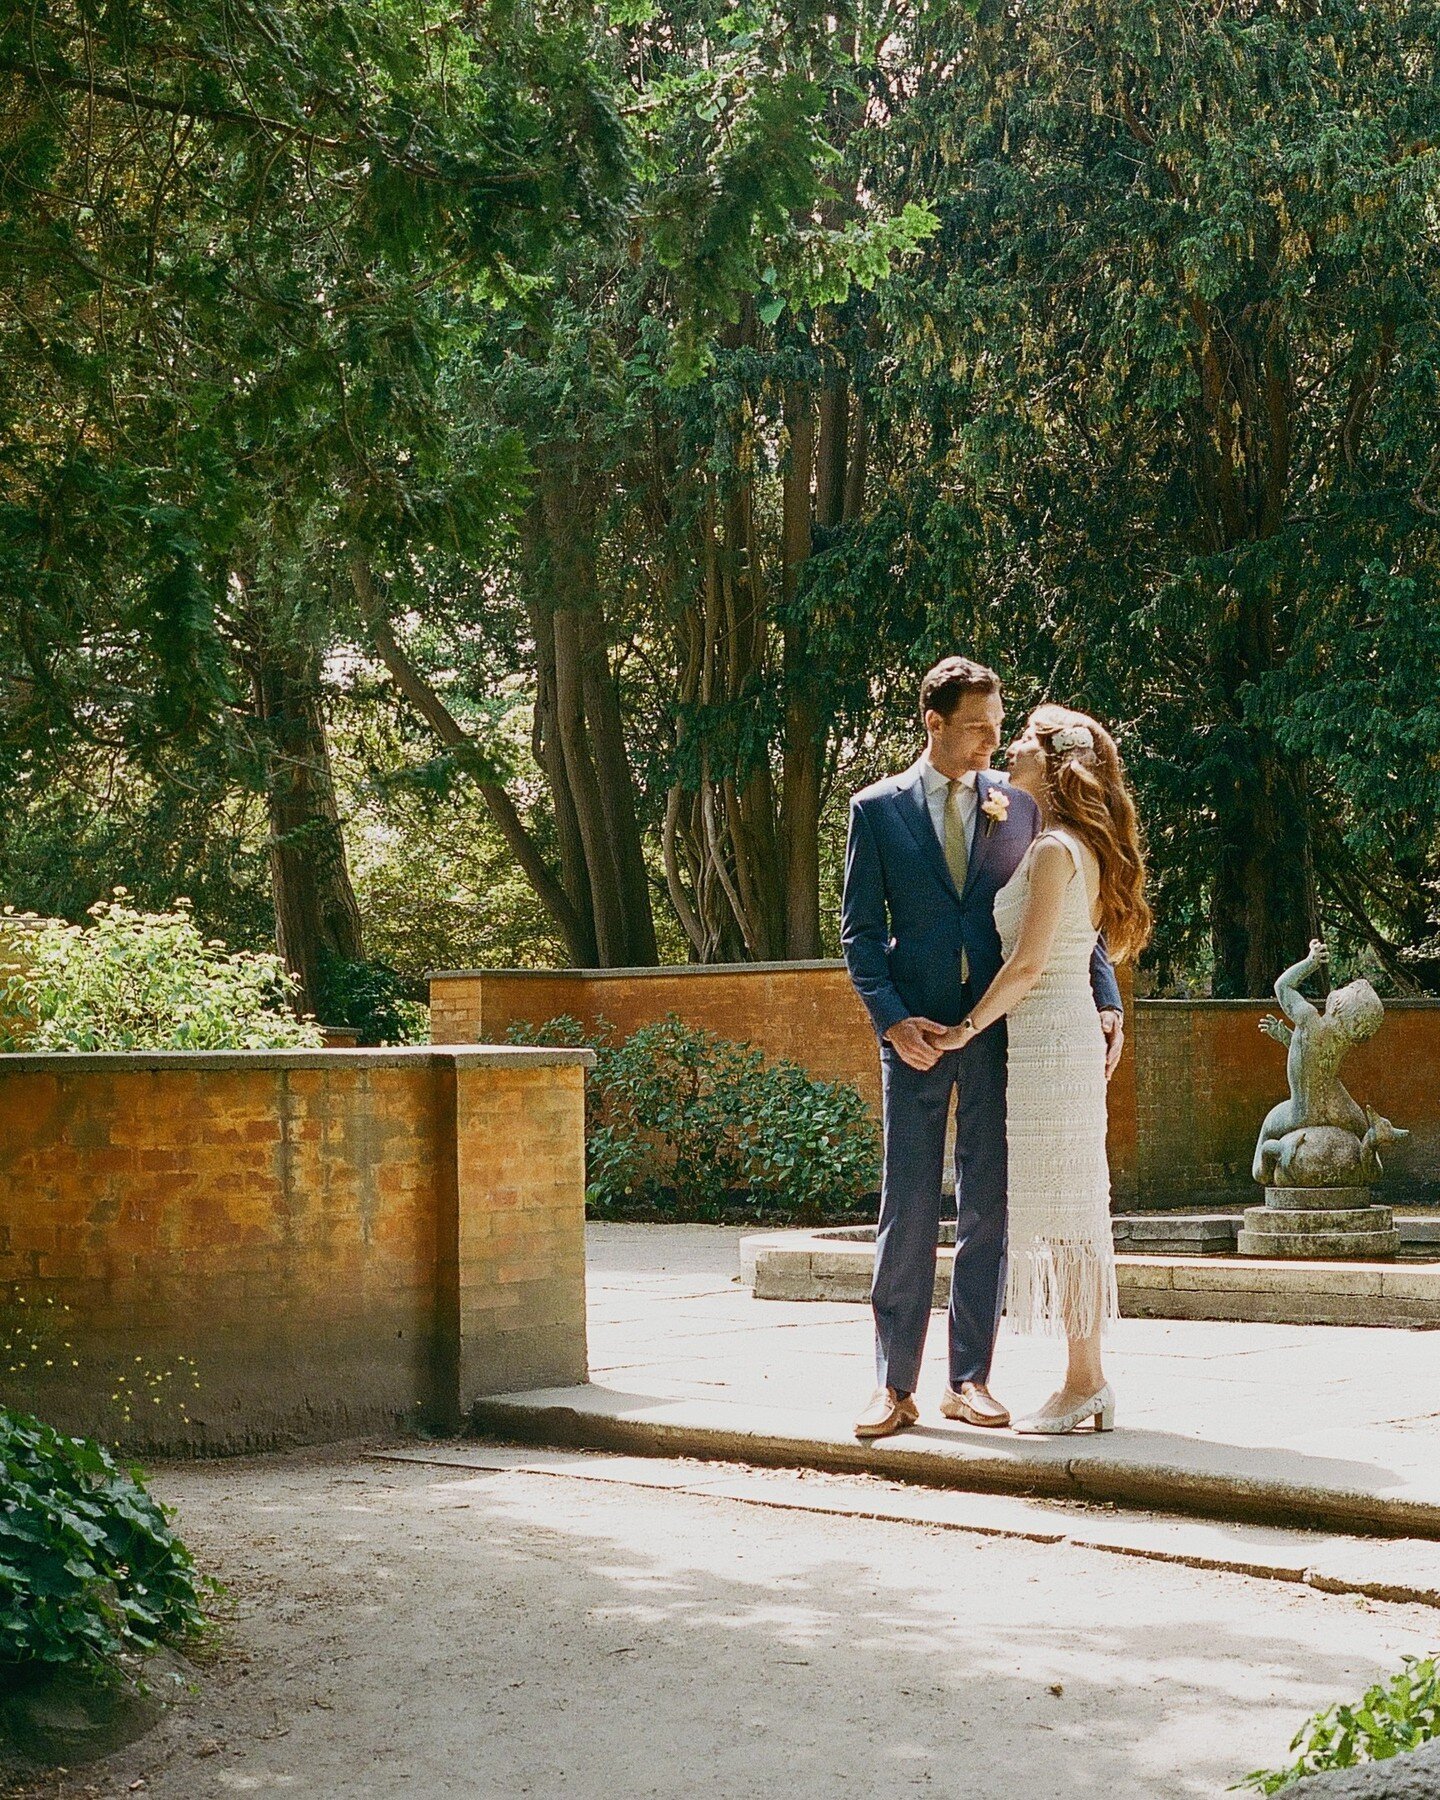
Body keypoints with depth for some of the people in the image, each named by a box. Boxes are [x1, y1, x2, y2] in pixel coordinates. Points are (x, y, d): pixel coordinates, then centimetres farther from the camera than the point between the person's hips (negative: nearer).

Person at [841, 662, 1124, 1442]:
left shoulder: (1018, 805, 7)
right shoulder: (877, 808, 4)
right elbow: (859, 928, 2)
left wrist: (1105, 999, -3)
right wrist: (891, 1019, -10)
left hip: (998, 1027, 1)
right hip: (916, 1029, -1)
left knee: (986, 1209, 4)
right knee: (907, 1210, -1)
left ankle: (969, 1379, 12)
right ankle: (894, 1384, 6)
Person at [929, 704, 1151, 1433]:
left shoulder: (1054, 850, -13)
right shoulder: (1082, 849, 15)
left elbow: (1027, 965, -18)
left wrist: (966, 1028, -10)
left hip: (1049, 1040, -10)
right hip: (1060, 1037, 10)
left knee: (1061, 1208, -6)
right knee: (1069, 1208, 10)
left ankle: (1081, 1383, -3)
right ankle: (1087, 1380, 13)